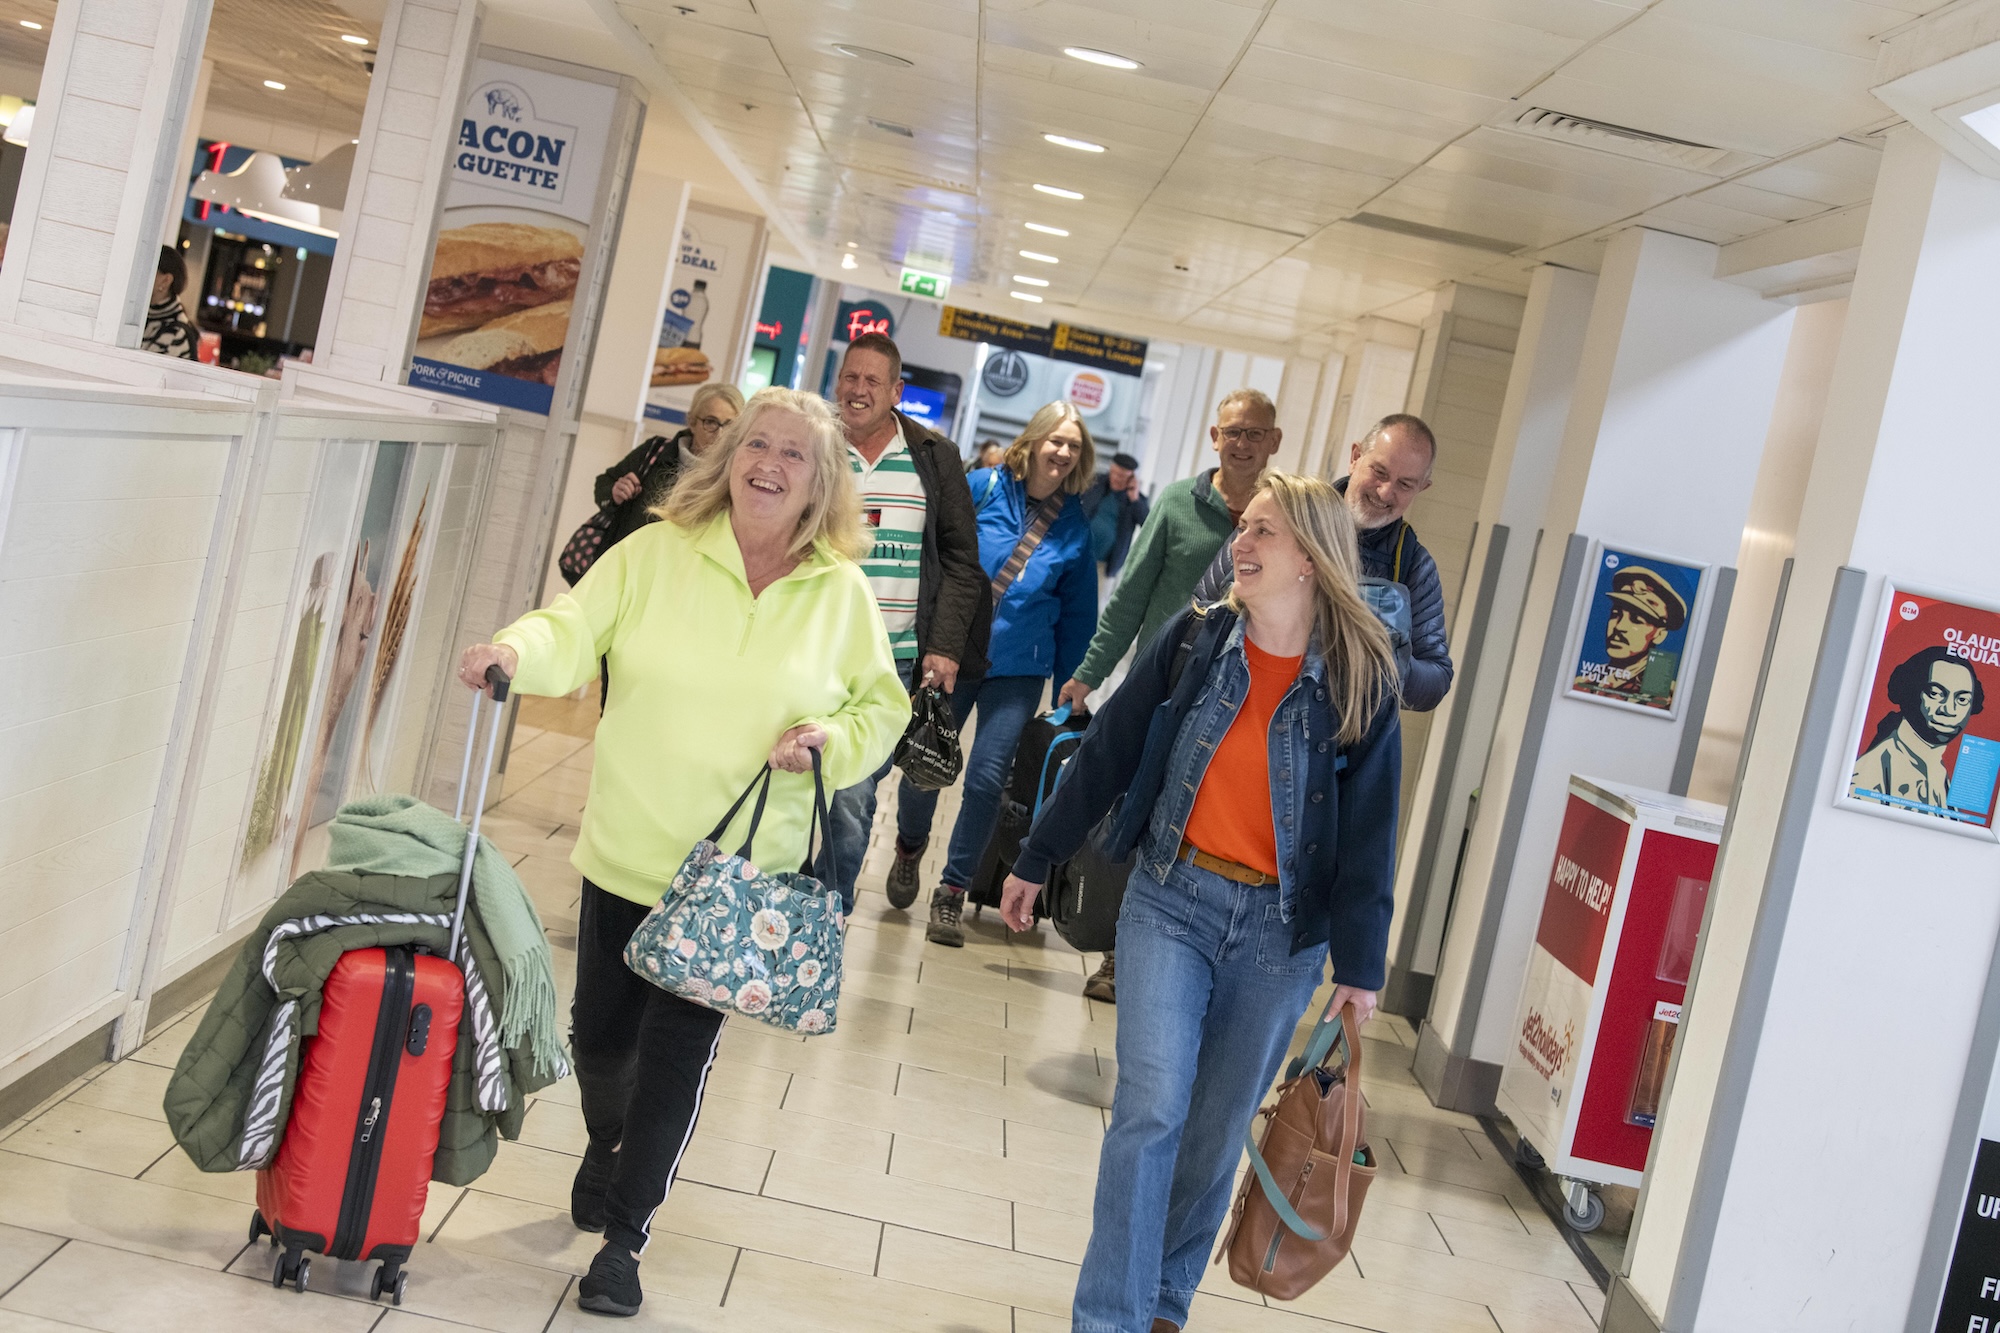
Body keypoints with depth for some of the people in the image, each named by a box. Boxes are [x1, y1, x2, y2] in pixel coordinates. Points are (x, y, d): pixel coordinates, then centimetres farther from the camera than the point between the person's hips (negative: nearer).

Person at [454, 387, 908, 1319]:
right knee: (599, 1034, 14)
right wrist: (518, 651, -30)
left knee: (676, 1057, 1)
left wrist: (831, 738, -12)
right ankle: (607, 1154, 47)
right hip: (626, 853, 1)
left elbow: (882, 706, 8)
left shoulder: (842, 593, 0)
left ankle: (623, 1236, 18)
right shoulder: (656, 554, -2)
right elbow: (574, 632, -9)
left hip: (741, 871, -1)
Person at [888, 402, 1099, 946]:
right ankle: (910, 845, 37)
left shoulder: (1075, 527, 3)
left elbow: (1077, 614, 8)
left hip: (1019, 670, 1)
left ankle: (952, 892, 10)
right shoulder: (982, 488, -3)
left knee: (987, 778, -8)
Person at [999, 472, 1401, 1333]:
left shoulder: (1360, 684, -6)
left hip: (1280, 926, 0)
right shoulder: (1195, 639, -2)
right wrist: (1037, 860, 6)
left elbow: (1370, 832, -3)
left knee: (1217, 1127, 11)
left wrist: (1360, 963, -4)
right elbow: (1107, 752, 4)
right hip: (1172, 897, 0)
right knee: (1151, 1106, -10)